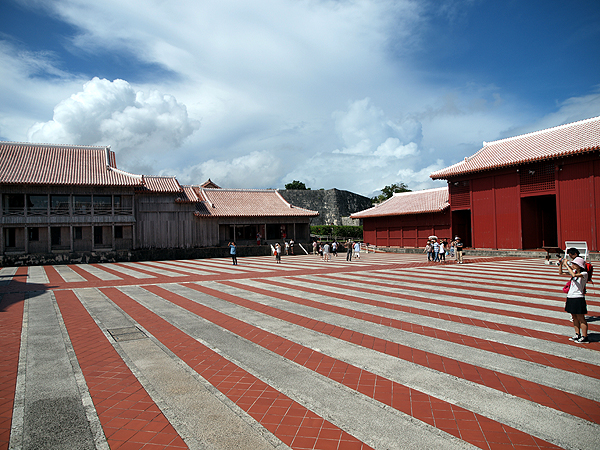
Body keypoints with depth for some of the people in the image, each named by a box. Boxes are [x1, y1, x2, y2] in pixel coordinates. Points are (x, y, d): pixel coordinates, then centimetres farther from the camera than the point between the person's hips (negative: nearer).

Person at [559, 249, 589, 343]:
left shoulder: (584, 273, -13)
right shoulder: (574, 272, 8)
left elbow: (574, 274, -32)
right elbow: (561, 273, 14)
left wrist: (566, 265, -25)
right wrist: (560, 264, 1)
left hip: (578, 298, -8)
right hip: (570, 297, 8)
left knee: (581, 318, 0)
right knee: (574, 317, 14)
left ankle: (585, 337, 8)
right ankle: (577, 335, 25)